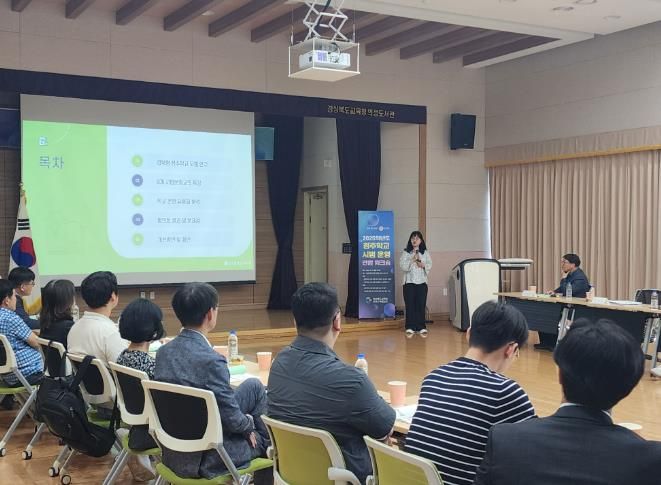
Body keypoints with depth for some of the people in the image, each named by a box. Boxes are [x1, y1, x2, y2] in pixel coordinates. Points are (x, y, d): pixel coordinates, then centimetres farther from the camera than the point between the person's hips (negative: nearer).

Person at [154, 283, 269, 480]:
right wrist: (250, 423, 5)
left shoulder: (163, 352, -3)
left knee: (253, 386, 18)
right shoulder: (210, 360, -27)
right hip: (203, 459, -7)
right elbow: (233, 419, -20)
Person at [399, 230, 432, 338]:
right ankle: (410, 328, 2)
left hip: (422, 282, 1)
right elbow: (402, 266, -7)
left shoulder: (425, 252, 10)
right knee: (410, 305, -2)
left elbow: (429, 265, 4)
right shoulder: (405, 252, 4)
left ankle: (421, 327, 5)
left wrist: (423, 265, -15)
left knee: (421, 305, 0)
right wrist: (412, 260, -18)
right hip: (409, 282, -1)